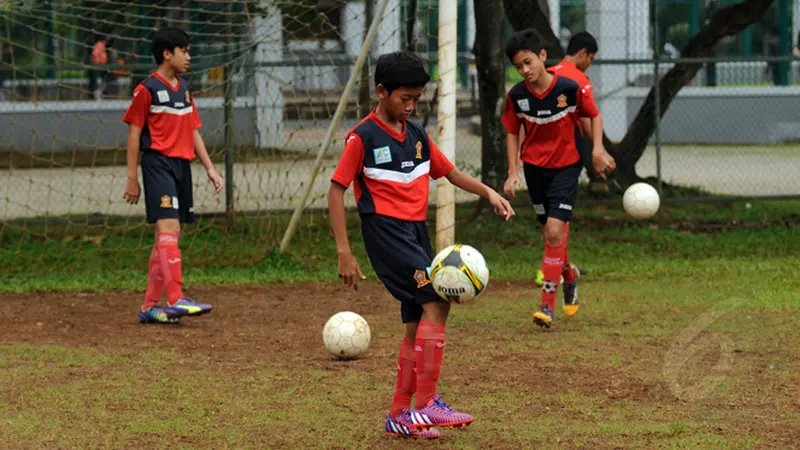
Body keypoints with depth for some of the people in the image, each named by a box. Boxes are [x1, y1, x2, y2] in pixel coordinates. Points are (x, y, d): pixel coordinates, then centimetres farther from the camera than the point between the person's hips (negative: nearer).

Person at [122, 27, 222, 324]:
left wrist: (209, 168, 14)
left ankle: (150, 306, 12)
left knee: (166, 237, 8)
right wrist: (132, 178, -7)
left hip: (182, 165, 8)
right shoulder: (147, 89, -5)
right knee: (169, 229, -18)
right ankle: (176, 300, -25)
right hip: (158, 163, -8)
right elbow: (134, 133, -5)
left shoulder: (184, 89, 18)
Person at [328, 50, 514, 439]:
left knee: (418, 325, 8)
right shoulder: (363, 137, -8)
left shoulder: (417, 135, 13)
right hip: (386, 231, -8)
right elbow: (336, 191, -8)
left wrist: (487, 192, 5)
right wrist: (344, 252, -14)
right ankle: (426, 405, -21)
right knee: (437, 300, -21)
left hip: (417, 231, 8)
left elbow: (449, 172, 23)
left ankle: (400, 416, 17)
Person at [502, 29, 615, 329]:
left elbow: (594, 116, 1)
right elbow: (512, 132, 7)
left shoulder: (570, 89, -16)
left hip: (566, 167, -3)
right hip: (534, 167, 3)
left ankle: (548, 305, -13)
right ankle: (569, 277, 42)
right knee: (551, 234, 12)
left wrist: (598, 150, -9)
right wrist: (513, 173, 1)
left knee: (555, 232, -15)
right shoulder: (517, 96, -8)